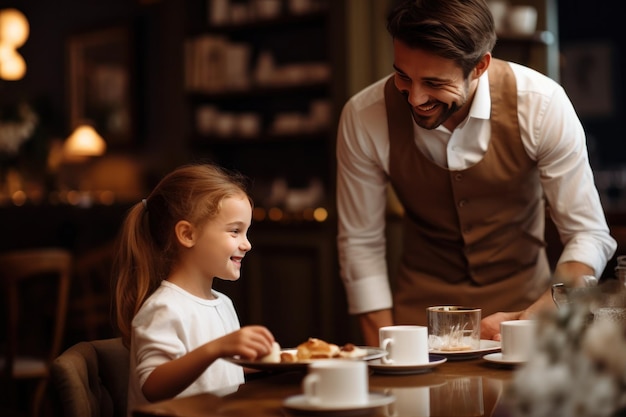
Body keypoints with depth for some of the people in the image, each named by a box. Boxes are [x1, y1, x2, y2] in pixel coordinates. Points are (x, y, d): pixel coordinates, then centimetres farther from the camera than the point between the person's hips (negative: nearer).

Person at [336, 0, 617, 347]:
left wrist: (531, 319, -26)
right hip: (420, 310, -1)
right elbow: (361, 243, -4)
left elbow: (589, 236, -11)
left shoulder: (542, 105, -16)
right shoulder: (363, 117, -14)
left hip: (521, 299, 1)